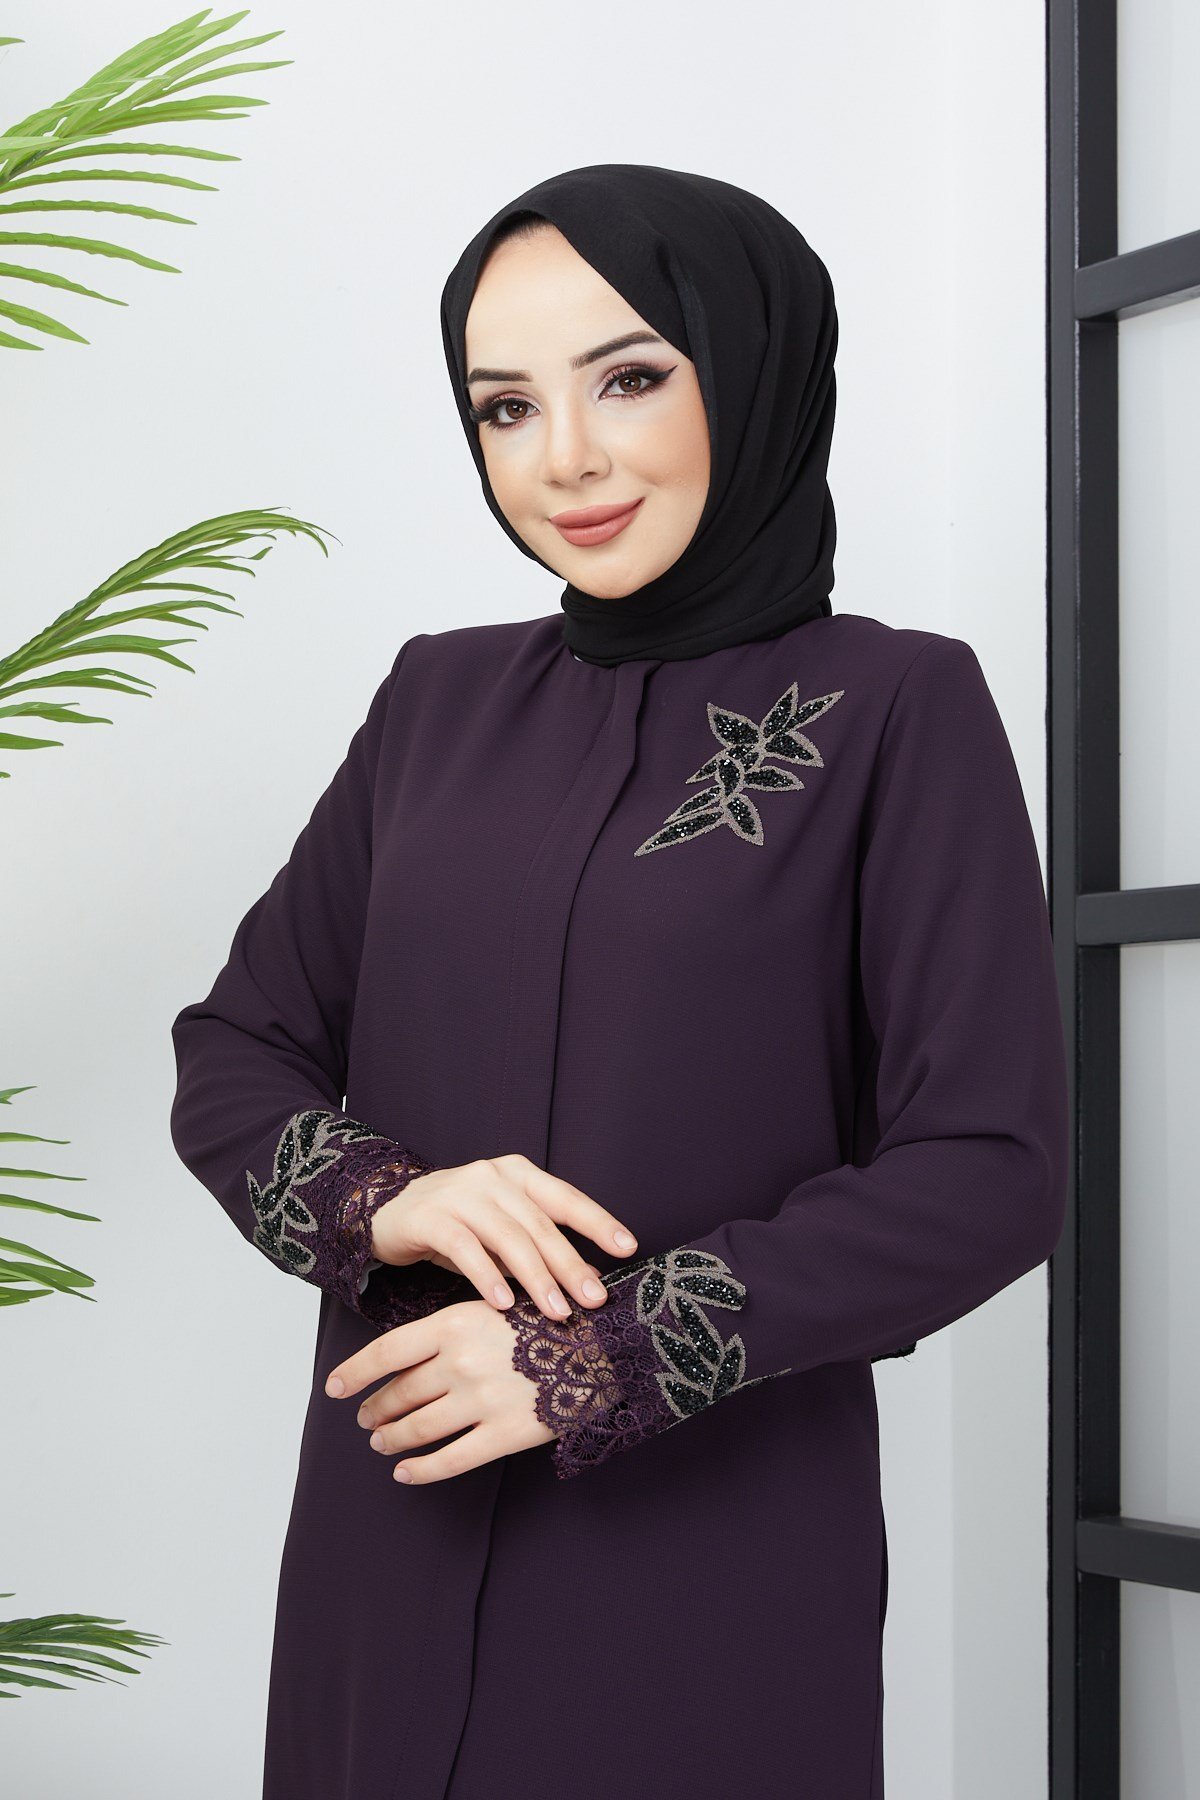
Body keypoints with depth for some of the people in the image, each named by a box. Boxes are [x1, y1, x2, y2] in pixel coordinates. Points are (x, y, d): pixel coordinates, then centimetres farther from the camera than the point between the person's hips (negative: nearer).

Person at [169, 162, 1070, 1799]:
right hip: (389, 1545, 4)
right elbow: (232, 1052, 8)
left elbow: (991, 1171, -11)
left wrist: (607, 1355, -17)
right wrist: (380, 1201, -13)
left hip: (711, 1556, -4)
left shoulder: (897, 709, -6)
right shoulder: (442, 699, 7)